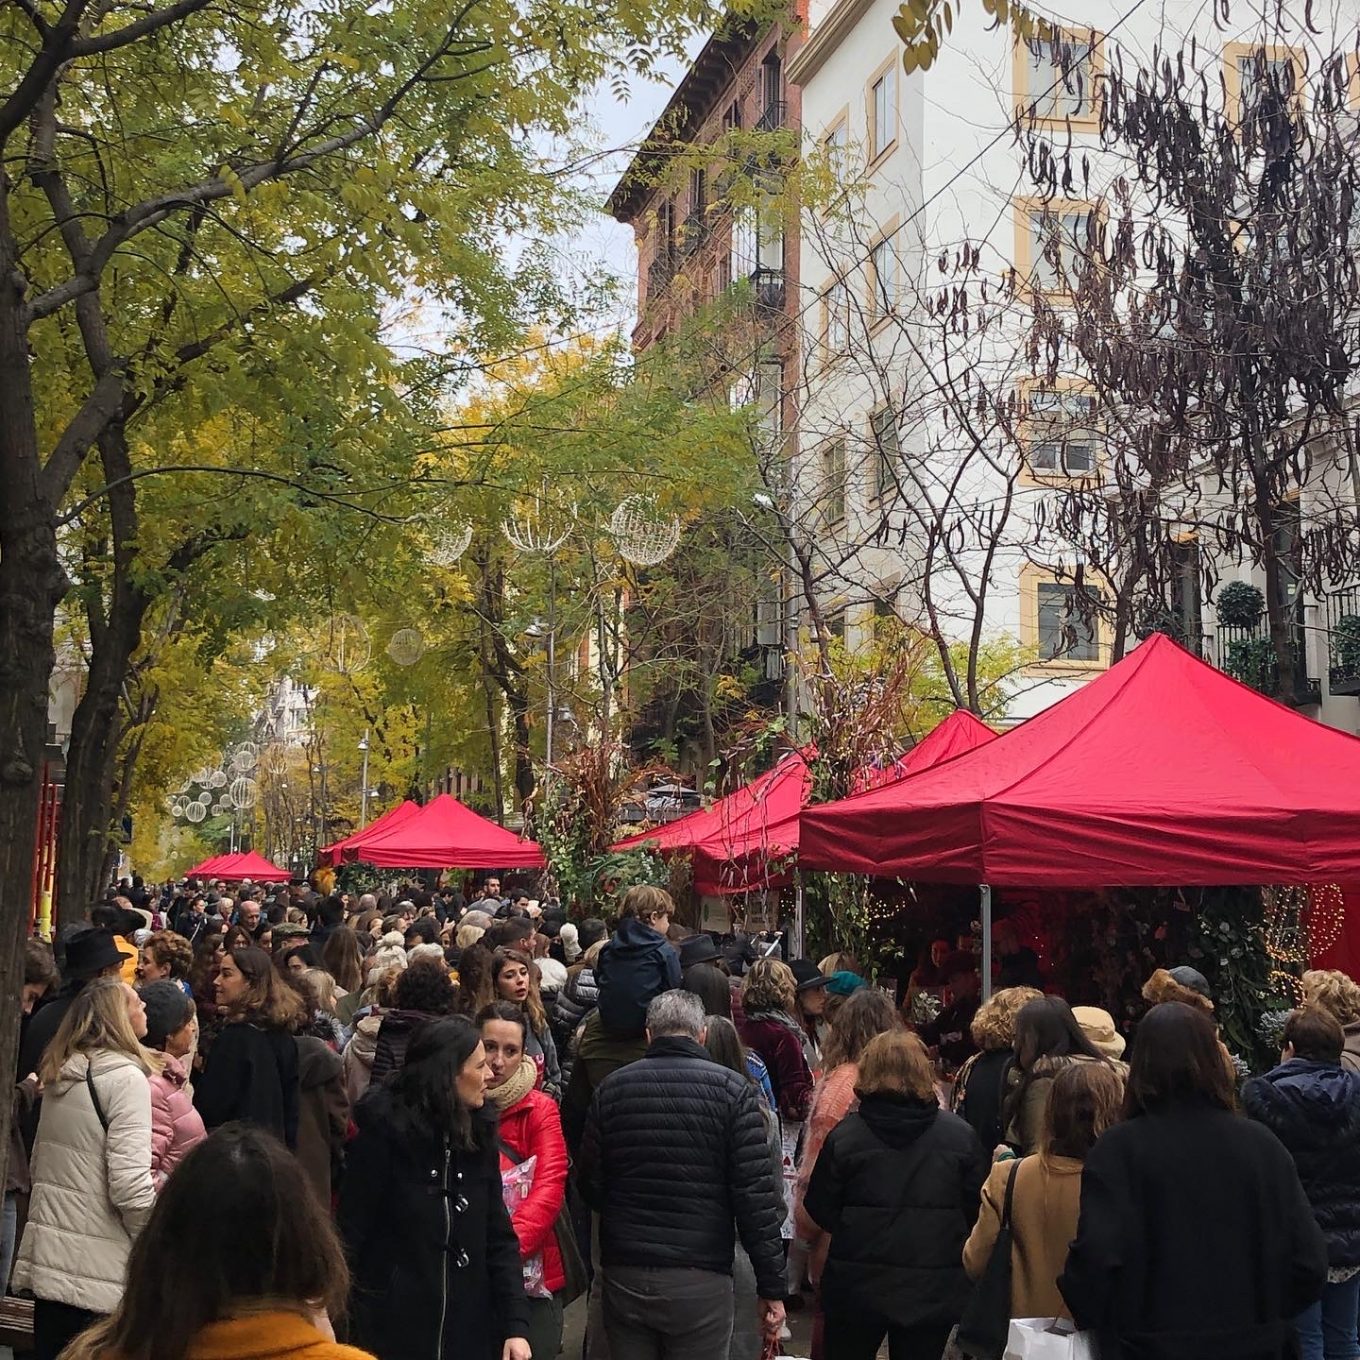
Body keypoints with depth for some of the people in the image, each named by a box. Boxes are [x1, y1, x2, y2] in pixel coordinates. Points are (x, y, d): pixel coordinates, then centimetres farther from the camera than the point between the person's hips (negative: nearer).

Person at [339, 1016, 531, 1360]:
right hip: (393, 1331, -5)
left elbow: (498, 1237, 4)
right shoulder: (384, 1133, -13)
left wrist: (515, 1324, -5)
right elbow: (349, 1235, -10)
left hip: (470, 1331, 5)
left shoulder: (478, 1136, 2)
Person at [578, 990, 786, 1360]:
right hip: (700, 1281, -2)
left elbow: (591, 1187, 5)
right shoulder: (732, 1089, -6)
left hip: (623, 1276, 3)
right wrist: (772, 1286, -5)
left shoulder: (611, 1087, 1)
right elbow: (756, 1195, -11)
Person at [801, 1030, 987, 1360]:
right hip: (933, 1291, 1)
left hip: (858, 1286, -1)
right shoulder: (961, 1135, -7)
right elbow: (978, 1210, 0)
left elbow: (820, 1209, -3)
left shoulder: (844, 1135, -10)